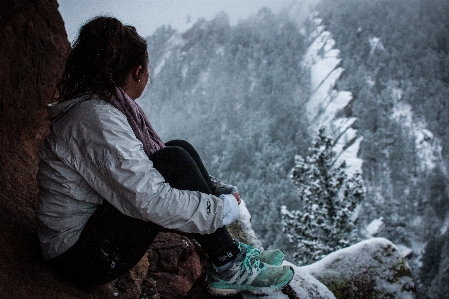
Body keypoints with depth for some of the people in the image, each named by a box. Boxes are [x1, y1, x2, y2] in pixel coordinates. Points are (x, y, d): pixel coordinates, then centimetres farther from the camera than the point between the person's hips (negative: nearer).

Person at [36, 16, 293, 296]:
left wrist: (219, 189, 3)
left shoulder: (103, 106, 6)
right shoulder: (96, 118, -24)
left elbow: (141, 172, 11)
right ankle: (229, 267, -9)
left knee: (181, 149, 1)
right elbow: (150, 201, -30)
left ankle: (231, 251, 3)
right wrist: (224, 209, -17)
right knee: (174, 161, -21)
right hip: (82, 259, -10)